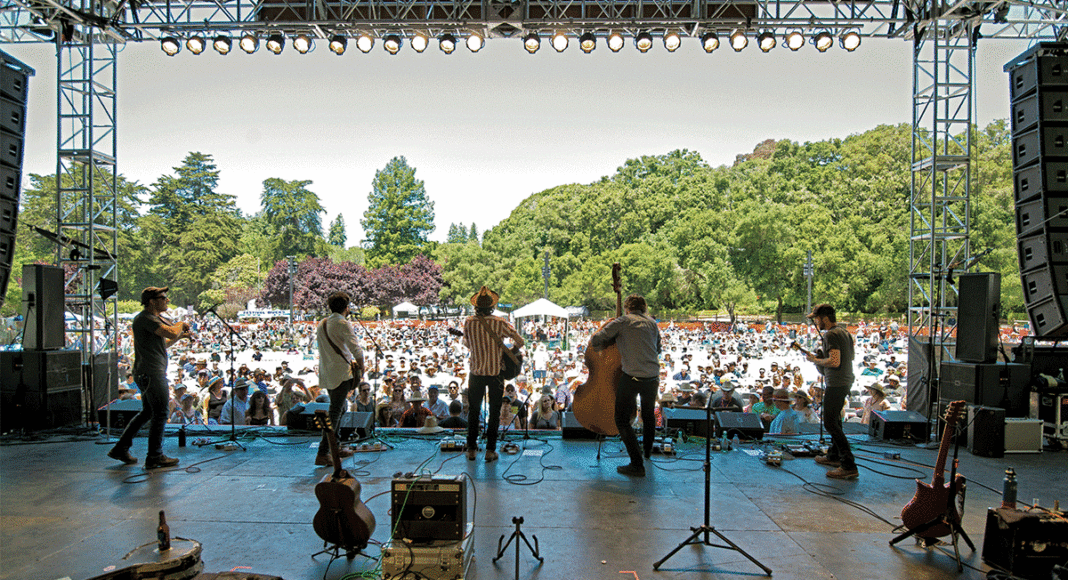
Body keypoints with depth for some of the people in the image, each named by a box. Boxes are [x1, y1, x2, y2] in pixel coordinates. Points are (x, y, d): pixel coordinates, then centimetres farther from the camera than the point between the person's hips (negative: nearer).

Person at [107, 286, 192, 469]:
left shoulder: (155, 318, 19)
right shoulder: (145, 318, -15)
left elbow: (161, 345, 26)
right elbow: (171, 333, -26)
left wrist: (181, 335, 14)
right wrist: (181, 325, -5)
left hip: (147, 373, 11)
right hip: (151, 373, -11)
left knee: (147, 412, 18)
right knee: (160, 414, -3)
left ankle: (120, 448, 25)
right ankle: (155, 457, 6)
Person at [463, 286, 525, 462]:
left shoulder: (469, 322, -5)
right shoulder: (499, 323, -12)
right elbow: (520, 342, -10)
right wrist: (510, 351, 8)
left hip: (476, 373, 2)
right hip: (496, 373, -2)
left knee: (473, 411, 15)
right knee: (494, 412, 9)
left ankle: (471, 449, 19)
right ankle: (490, 450, 10)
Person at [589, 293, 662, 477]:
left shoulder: (623, 321, -3)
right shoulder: (652, 323, 13)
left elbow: (595, 341, -6)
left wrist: (595, 346, 16)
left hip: (631, 377, -6)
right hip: (652, 377, 6)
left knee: (622, 420, 3)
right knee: (649, 414, 28)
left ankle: (637, 464, -2)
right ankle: (647, 449, 50)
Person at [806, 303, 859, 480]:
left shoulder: (831, 334, -17)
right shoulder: (844, 332, 14)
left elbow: (834, 361, -26)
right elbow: (850, 356, 22)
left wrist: (816, 361, -11)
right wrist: (821, 358, 17)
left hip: (836, 384, -11)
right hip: (845, 381, 11)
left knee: (830, 423, -9)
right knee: (835, 419, 22)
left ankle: (849, 466, -12)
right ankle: (834, 456, 35)